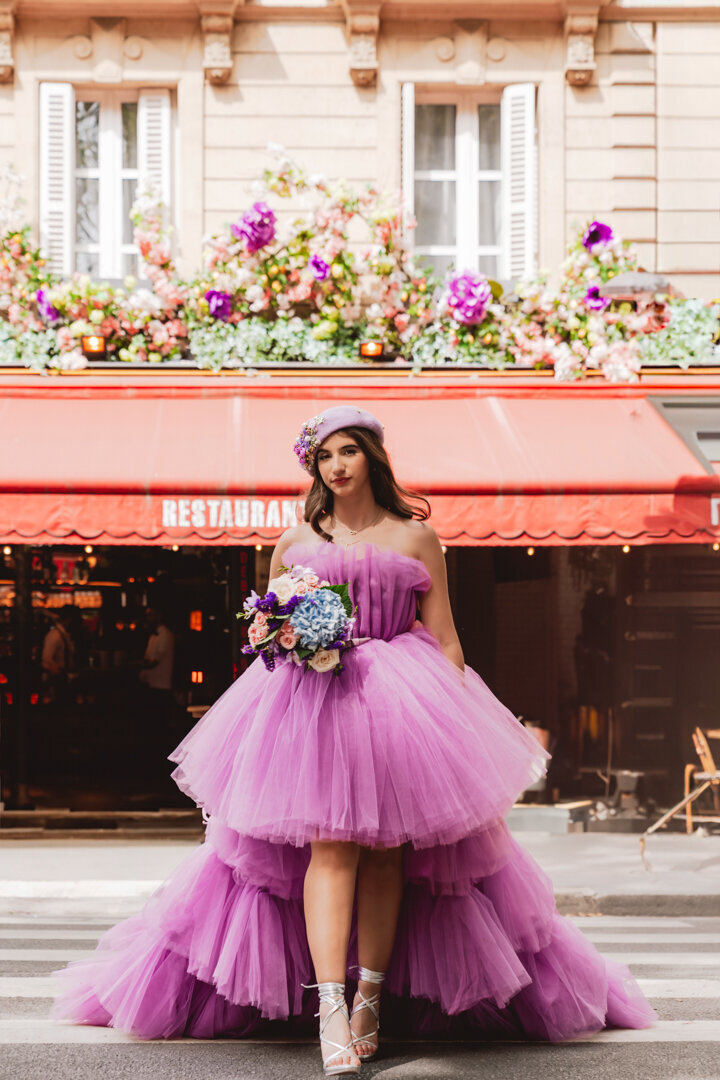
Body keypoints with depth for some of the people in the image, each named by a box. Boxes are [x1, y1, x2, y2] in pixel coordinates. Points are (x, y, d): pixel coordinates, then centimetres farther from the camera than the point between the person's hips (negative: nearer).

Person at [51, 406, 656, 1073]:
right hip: (313, 700, -1)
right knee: (330, 846, -14)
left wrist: (455, 715, -1)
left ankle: (370, 999, 8)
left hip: (400, 704, 1)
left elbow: (443, 638, 8)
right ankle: (330, 1012, -21)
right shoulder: (295, 543, 13)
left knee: (386, 851, -1)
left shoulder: (415, 536, 10)